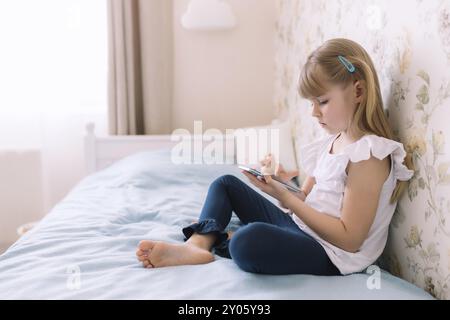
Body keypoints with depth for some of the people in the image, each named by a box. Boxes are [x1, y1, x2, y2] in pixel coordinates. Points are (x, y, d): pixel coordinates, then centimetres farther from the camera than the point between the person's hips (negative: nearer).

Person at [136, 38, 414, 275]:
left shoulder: (369, 153, -18)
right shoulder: (333, 141, 11)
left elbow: (350, 239, -21)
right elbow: (307, 200, 12)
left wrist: (286, 196, -21)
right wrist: (285, 181, -9)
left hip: (329, 253, -10)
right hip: (299, 225, 10)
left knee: (249, 240, -39)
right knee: (226, 184, 15)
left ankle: (216, 242, -4)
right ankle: (198, 244, -10)